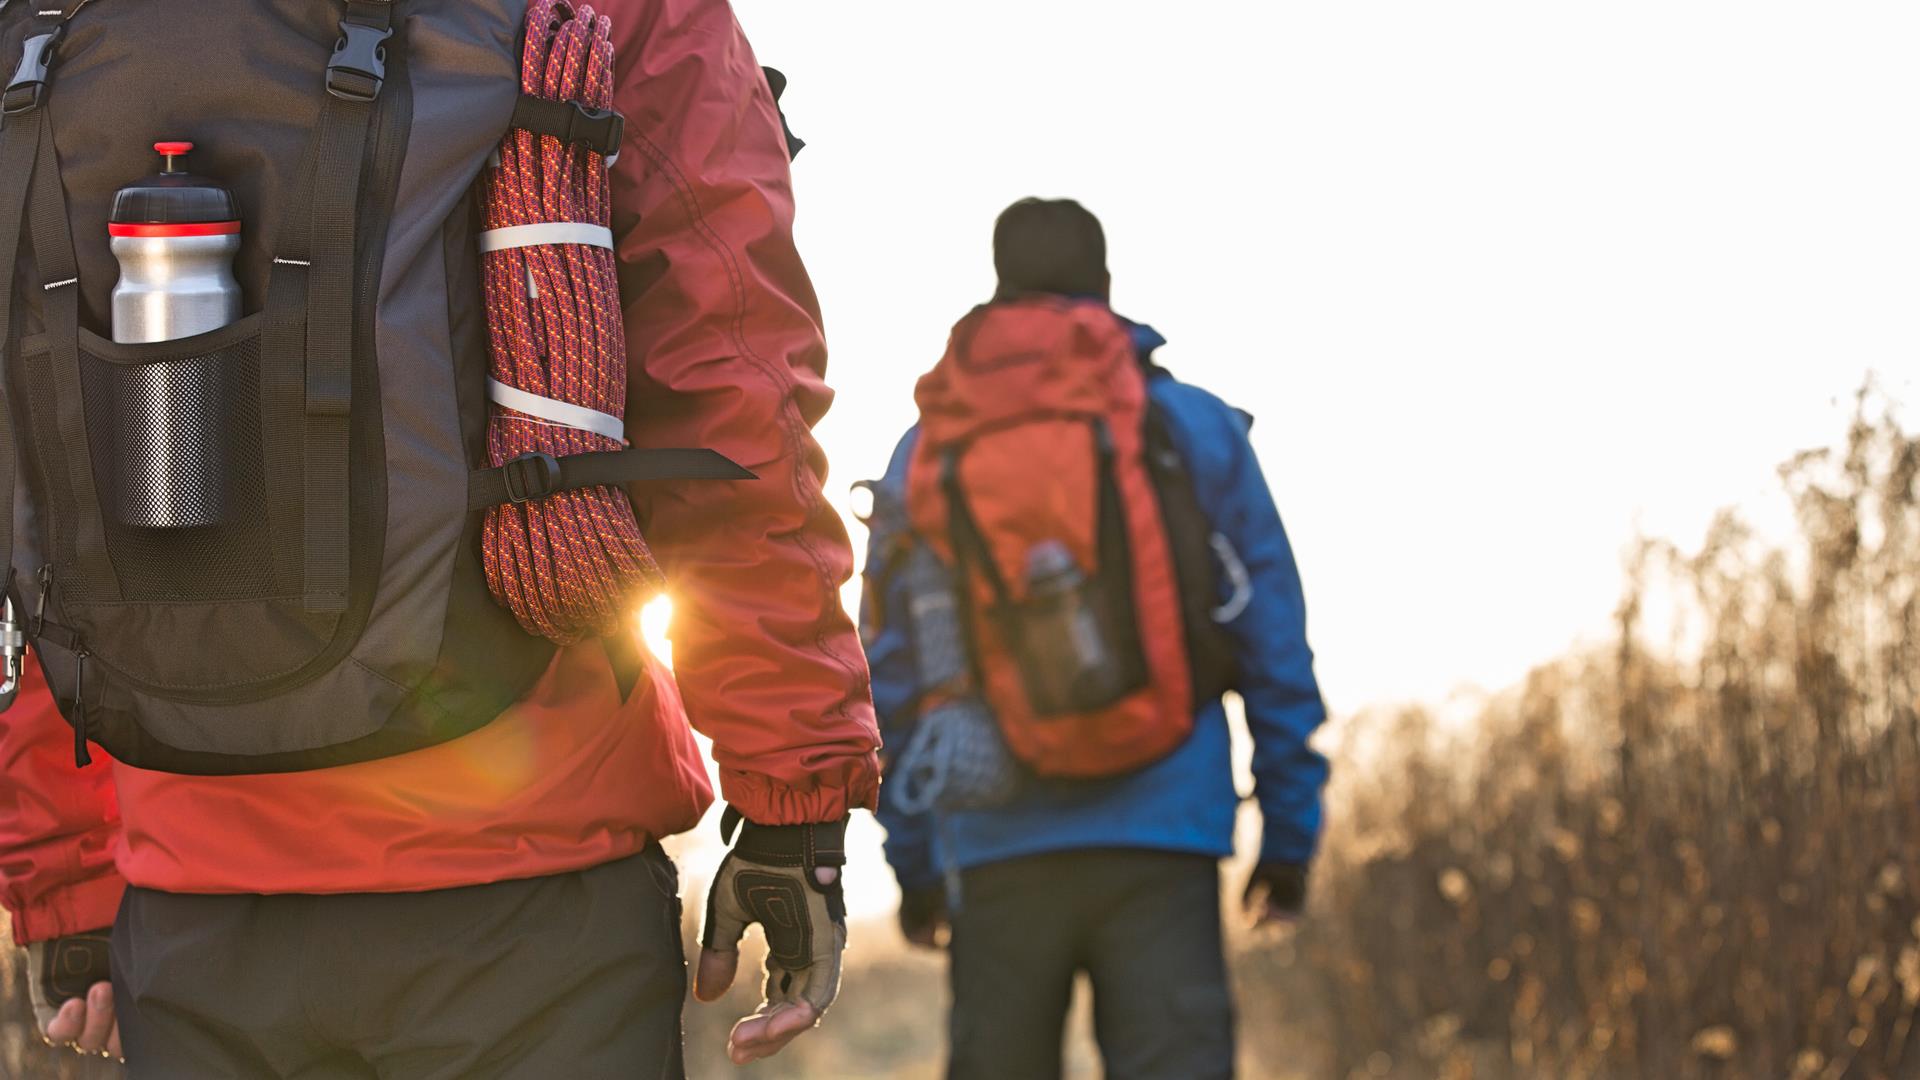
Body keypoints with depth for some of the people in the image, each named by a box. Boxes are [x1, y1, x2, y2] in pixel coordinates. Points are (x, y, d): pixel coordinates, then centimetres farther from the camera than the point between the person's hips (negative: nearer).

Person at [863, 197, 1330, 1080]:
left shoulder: (927, 451, 9)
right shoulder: (1196, 428, 6)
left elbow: (888, 668, 10)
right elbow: (1274, 645, 5)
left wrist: (911, 857, 17)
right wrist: (1289, 832, 12)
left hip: (996, 842, 2)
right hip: (1160, 836, -1)